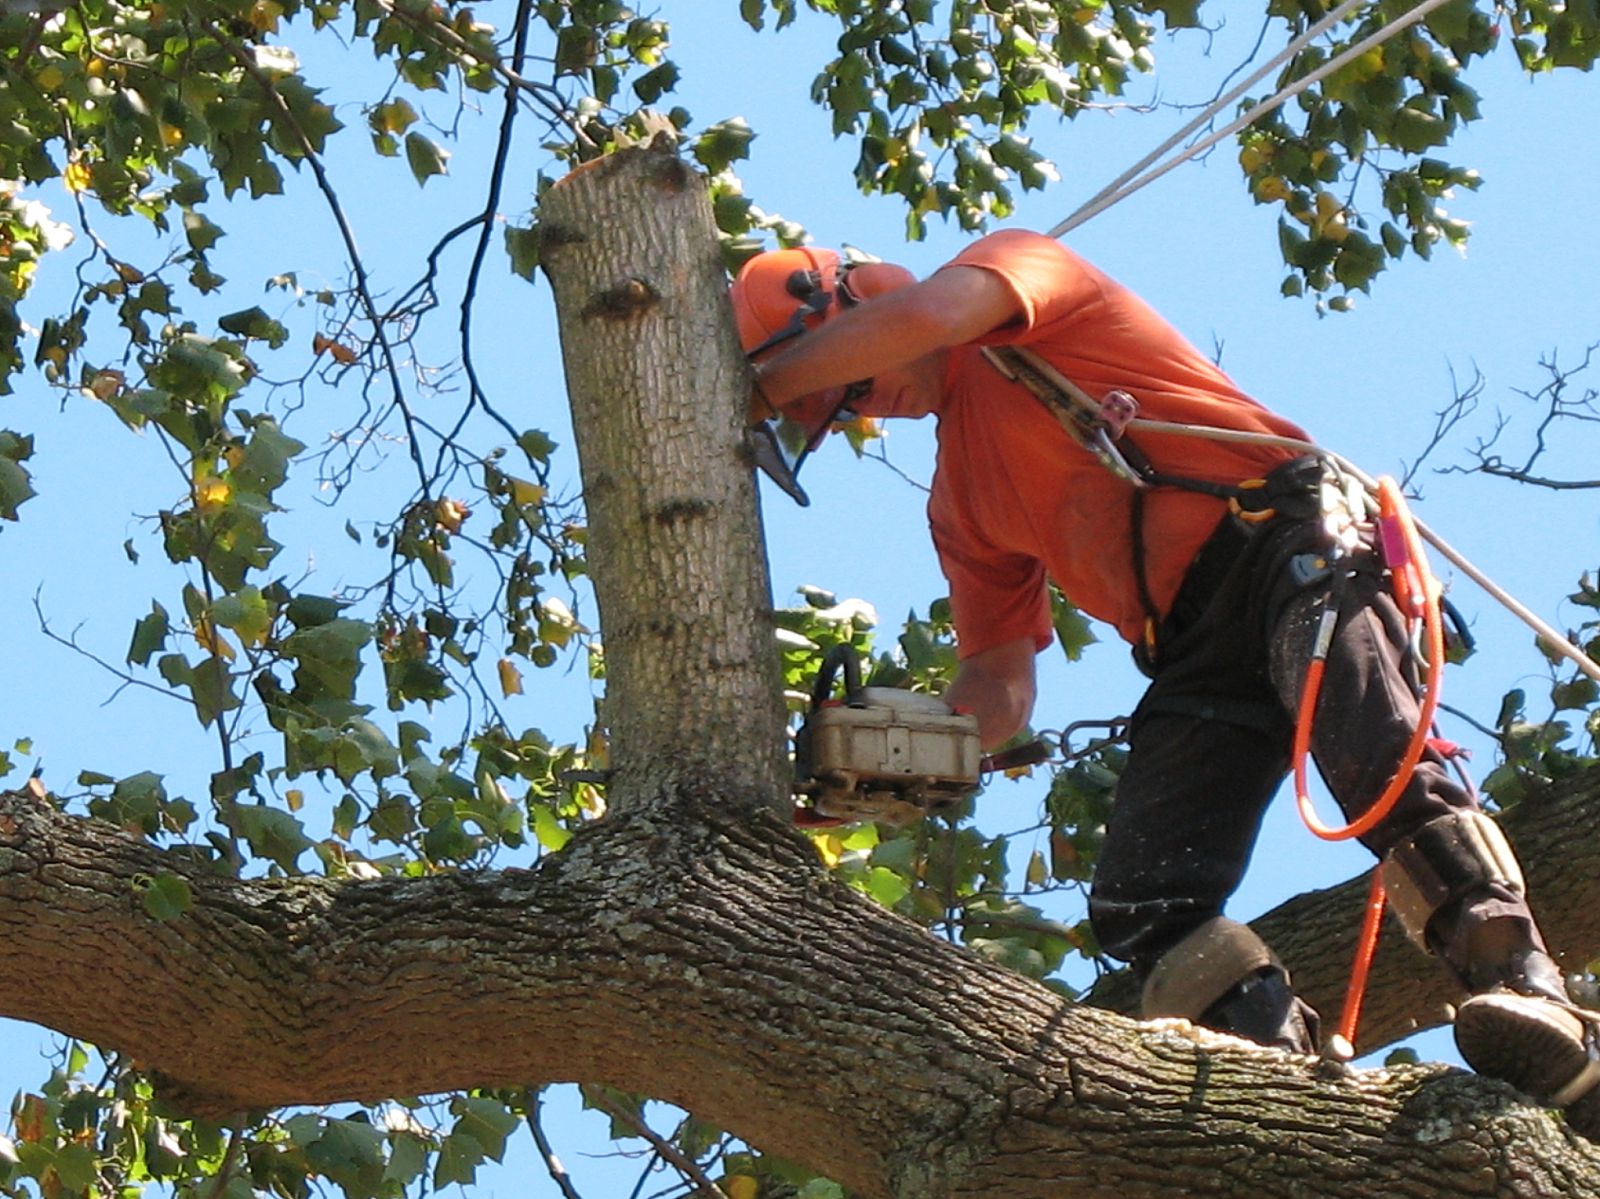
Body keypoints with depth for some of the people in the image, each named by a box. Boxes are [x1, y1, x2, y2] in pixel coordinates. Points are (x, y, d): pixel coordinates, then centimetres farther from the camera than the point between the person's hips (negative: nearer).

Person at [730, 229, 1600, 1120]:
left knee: (1379, 763, -32)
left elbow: (921, 316, -14)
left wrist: (758, 389, -3)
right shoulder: (961, 498, 27)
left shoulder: (1013, 262, 9)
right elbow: (1001, 680, 24)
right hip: (1194, 660, 8)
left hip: (1280, 540, -8)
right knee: (1143, 905, -13)